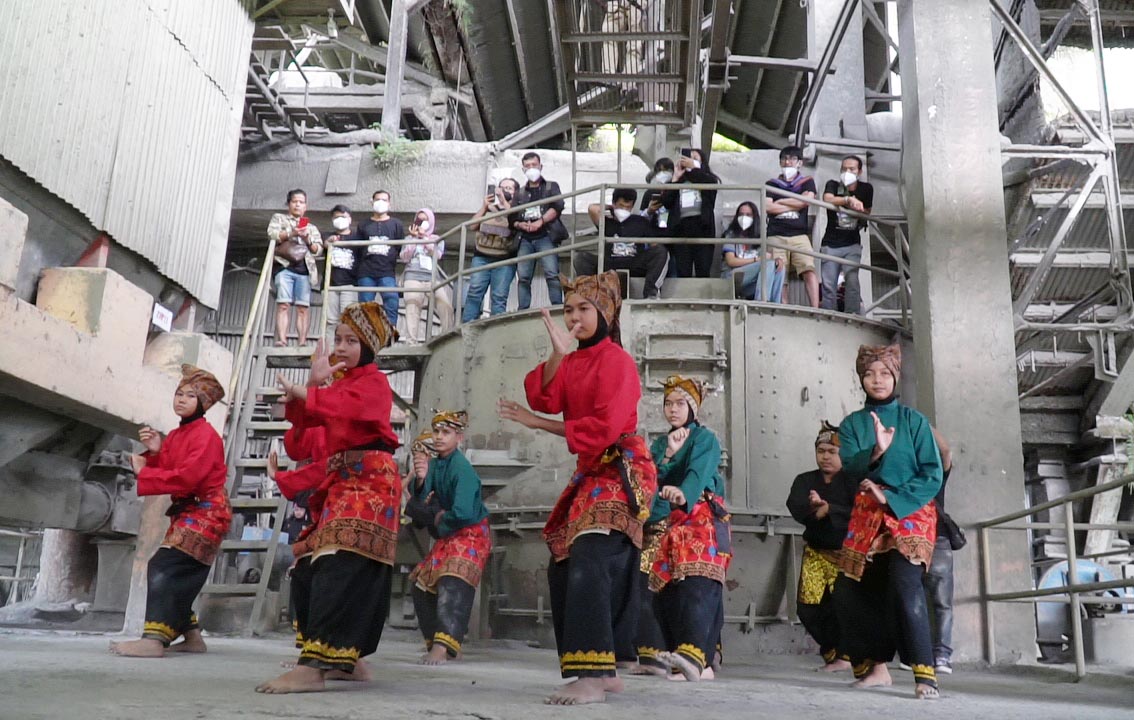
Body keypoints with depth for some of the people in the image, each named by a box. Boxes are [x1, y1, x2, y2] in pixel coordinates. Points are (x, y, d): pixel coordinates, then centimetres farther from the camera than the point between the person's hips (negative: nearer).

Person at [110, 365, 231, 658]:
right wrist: (155, 452, -10)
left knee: (163, 568, -20)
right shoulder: (175, 435, 15)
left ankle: (153, 639, -25)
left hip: (206, 512, -9)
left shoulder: (205, 435, -13)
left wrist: (142, 472, -16)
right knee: (175, 577, 11)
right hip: (187, 511, 9)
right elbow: (166, 471, 9)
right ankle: (192, 636, 21)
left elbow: (187, 477, -24)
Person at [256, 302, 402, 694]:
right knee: (356, 570, 8)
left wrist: (302, 393, -30)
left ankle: (314, 666, -27)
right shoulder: (340, 382, 23)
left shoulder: (374, 382, -1)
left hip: (369, 479, -8)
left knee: (341, 566, -19)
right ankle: (347, 656, 17)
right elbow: (304, 420, 10)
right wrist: (313, 383, -4)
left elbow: (347, 405, -23)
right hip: (343, 479, 8)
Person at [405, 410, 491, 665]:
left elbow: (462, 513, -29)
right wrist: (420, 480, -19)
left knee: (452, 584, -25)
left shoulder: (462, 468, -20)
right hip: (447, 536, 9)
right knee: (423, 586, 11)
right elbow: (419, 501, 0)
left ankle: (442, 646, -33)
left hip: (470, 533, -9)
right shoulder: (435, 464, 3)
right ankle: (435, 643, 22)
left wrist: (440, 519, -10)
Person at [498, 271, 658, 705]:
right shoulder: (572, 362, 14)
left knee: (588, 565, -24)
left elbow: (604, 427, -19)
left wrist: (538, 424, -13)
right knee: (563, 571, 7)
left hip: (621, 472, -9)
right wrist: (558, 353, -17)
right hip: (590, 473, 9)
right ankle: (604, 671, 14)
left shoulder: (615, 360, -10)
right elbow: (544, 400, -4)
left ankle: (593, 677, -25)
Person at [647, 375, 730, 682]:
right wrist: (668, 453, -9)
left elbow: (699, 471, -19)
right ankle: (696, 666, 0)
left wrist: (683, 494, -40)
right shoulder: (659, 443, 20)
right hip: (668, 521, 6)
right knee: (667, 588, -3)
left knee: (697, 583, -22)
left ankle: (695, 654, -40)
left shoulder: (705, 438, 3)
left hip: (701, 518, -6)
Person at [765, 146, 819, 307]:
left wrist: (781, 202, 6)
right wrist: (795, 206, 4)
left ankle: (815, 309, -26)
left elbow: (805, 200, -1)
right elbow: (767, 207, 2)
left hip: (800, 235, -1)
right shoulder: (771, 184, 19)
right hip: (776, 236, 1)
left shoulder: (807, 182, 19)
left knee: (808, 269, -18)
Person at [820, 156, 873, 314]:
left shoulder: (866, 188, 6)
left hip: (852, 244, 0)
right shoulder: (833, 185, 1)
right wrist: (849, 199, -37)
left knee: (852, 281, -14)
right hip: (831, 244, 0)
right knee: (828, 285, -5)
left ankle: (852, 316, -14)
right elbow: (828, 199, -23)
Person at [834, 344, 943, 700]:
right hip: (867, 516, 4)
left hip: (910, 511, -4)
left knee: (904, 583, -23)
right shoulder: (852, 424, 8)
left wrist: (893, 499, -14)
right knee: (850, 591, 0)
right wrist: (875, 452, -29)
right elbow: (850, 467, -8)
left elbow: (932, 475, -3)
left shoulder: (914, 420, 2)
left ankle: (925, 673, -21)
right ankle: (876, 665, 14)